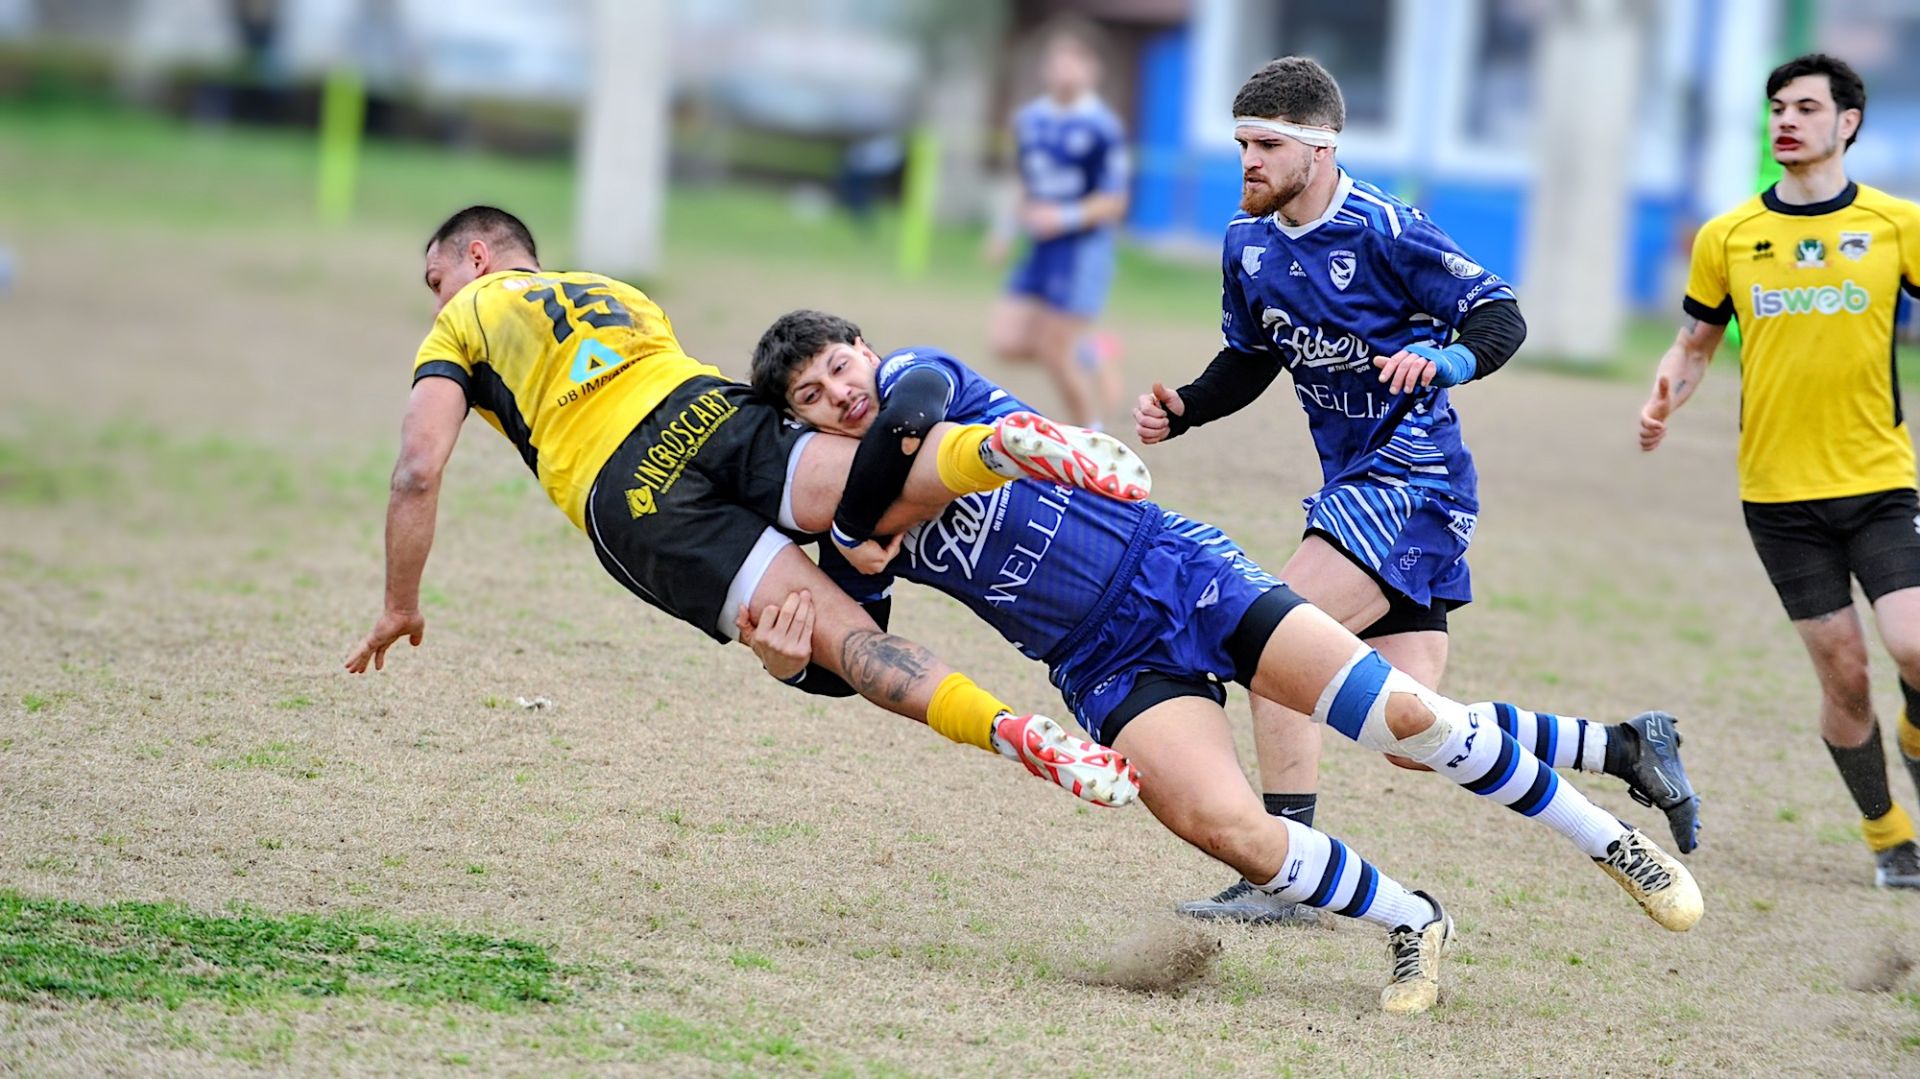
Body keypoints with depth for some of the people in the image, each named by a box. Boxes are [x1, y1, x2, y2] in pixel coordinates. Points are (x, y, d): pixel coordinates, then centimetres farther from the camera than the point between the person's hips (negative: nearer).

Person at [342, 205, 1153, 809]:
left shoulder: (462, 324, 24)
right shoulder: (617, 293, 40)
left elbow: (418, 473, 12)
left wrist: (401, 608, 20)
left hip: (626, 497, -4)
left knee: (836, 628, -17)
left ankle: (1018, 737, -40)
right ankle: (1000, 445, -53)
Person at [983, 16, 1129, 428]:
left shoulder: (1101, 128, -13)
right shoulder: (1030, 120, 7)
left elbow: (1113, 202, -11)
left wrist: (1067, 217, -24)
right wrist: (1008, 225, 5)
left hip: (1084, 250, -7)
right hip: (1040, 252, 7)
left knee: (1056, 349, -5)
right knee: (1006, 339, -3)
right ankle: (1093, 354, 21)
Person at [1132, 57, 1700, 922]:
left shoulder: (1381, 229, -16)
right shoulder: (1248, 242, 7)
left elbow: (1501, 315, -14)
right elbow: (1250, 359, 20)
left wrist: (1444, 360, -34)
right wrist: (1180, 411, 3)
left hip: (1414, 480, -8)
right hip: (1357, 485, 8)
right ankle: (1624, 748, 20)